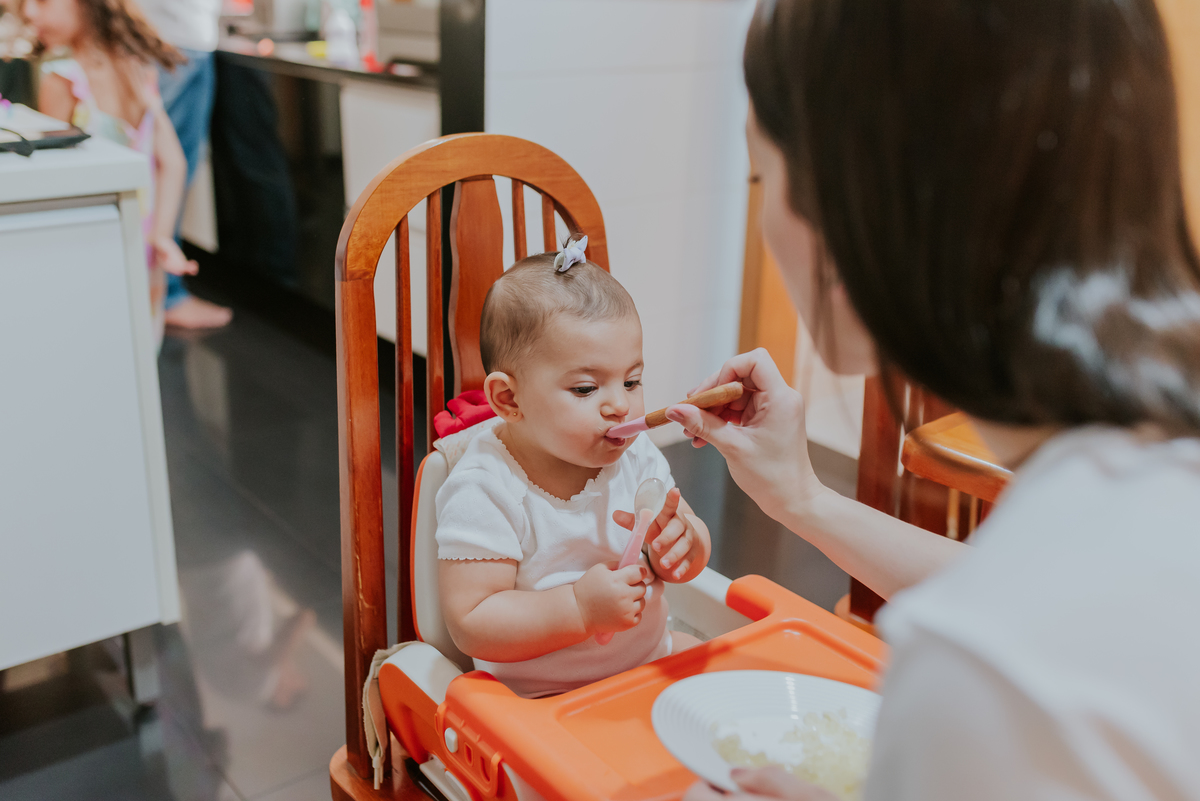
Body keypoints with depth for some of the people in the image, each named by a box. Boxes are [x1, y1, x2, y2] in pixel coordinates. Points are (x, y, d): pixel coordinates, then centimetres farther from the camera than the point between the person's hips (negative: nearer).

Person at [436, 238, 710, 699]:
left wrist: (682, 540, -21)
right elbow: (470, 625, -25)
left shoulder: (635, 456, -5)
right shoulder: (484, 492, -23)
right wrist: (579, 609, -34)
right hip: (543, 696, -5)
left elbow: (691, 563, 3)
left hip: (652, 658, 6)